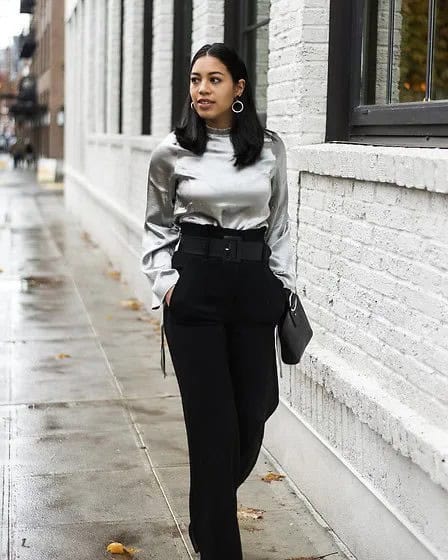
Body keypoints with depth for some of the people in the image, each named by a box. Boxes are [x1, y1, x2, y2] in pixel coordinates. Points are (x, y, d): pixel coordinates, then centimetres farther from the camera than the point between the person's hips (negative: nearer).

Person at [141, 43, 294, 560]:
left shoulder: (270, 148, 3)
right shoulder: (172, 152, -1)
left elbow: (279, 224, 11)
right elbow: (157, 225, 9)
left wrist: (282, 284, 5)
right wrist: (164, 281, -3)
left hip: (253, 285, 3)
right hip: (194, 287, -2)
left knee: (253, 412, 7)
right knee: (213, 421, -2)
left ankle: (210, 511, 37)